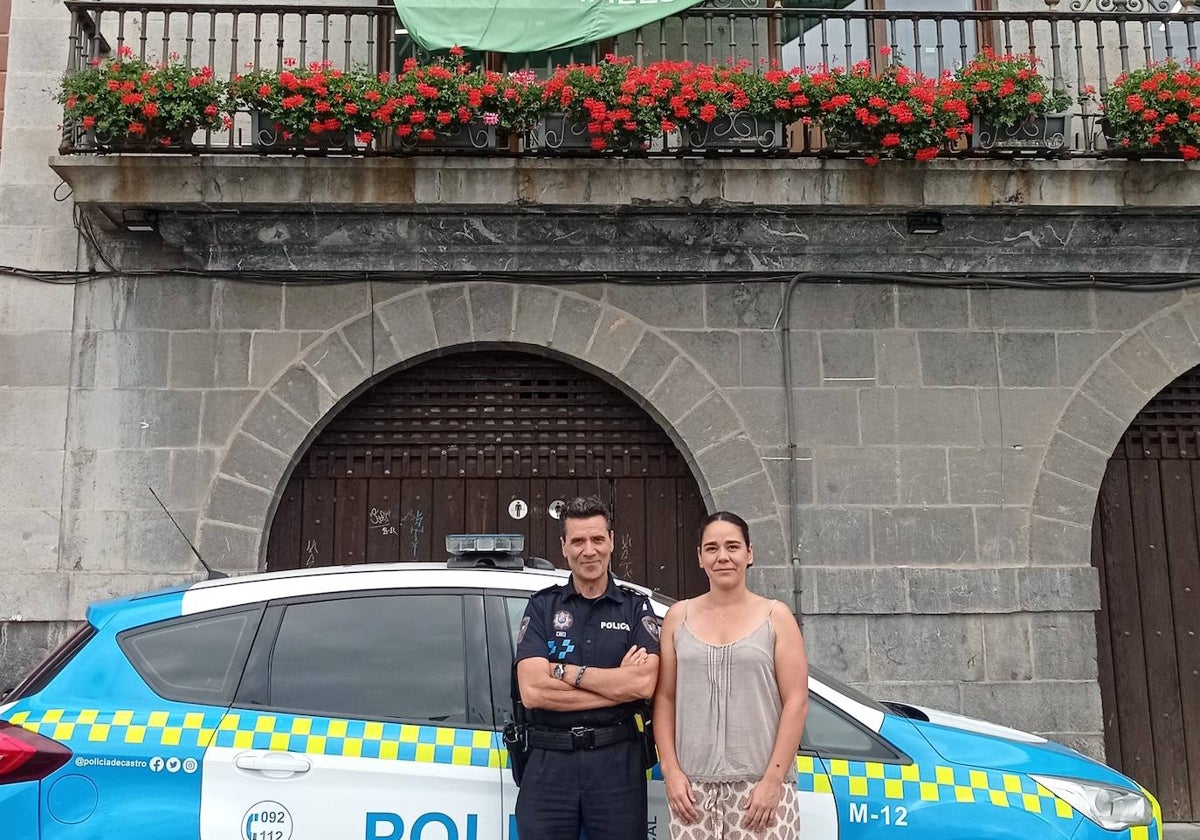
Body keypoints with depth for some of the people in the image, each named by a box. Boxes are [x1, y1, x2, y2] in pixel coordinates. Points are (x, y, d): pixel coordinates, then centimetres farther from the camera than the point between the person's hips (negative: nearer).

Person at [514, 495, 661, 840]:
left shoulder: (636, 608, 5)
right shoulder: (542, 607, 4)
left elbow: (644, 685, -11)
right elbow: (531, 692, -9)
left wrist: (564, 671, -10)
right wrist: (618, 683, -9)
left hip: (617, 760, 0)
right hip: (549, 762, 0)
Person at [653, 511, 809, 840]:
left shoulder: (776, 616, 3)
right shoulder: (679, 616, 9)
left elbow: (796, 702, -2)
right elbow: (664, 698, 8)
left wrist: (773, 780, -9)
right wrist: (671, 771, -1)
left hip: (759, 785, -2)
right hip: (693, 785, 2)